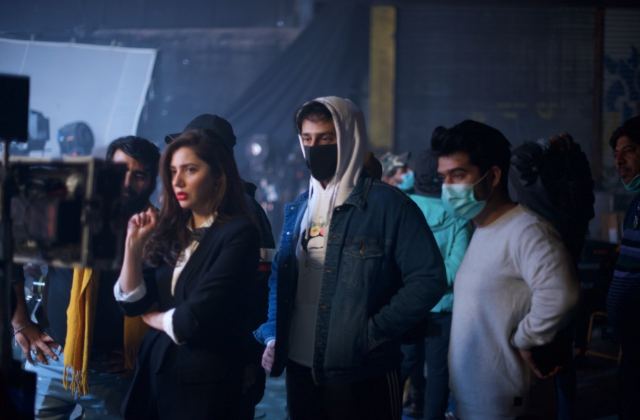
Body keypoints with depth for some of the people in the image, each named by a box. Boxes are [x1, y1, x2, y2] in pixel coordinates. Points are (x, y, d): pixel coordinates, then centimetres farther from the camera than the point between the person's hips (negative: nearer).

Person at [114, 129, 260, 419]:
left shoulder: (238, 233, -12)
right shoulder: (173, 231, 8)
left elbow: (197, 318, -17)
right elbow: (132, 302, 5)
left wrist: (155, 318, 1)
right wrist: (134, 244, -5)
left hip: (203, 378, -6)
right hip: (156, 369, 6)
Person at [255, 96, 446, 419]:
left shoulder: (388, 204, -9)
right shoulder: (297, 209, 11)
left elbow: (428, 278, -13)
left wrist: (373, 334, -16)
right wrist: (272, 335, 4)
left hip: (361, 374, -6)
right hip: (300, 369, 6)